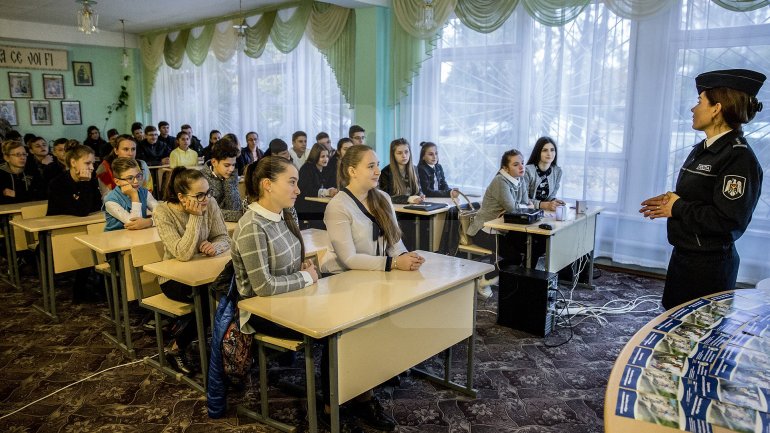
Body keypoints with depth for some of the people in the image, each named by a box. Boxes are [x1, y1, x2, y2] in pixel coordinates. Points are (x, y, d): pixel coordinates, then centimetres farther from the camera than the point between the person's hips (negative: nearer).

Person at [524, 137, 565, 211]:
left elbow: (551, 195, 10)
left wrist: (554, 201, -12)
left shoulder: (558, 171, 2)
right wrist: (546, 205, -26)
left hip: (546, 211, 5)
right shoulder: (528, 170, -15)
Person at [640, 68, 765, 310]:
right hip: (684, 254, 9)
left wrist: (677, 208, -16)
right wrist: (670, 200, 0)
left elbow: (728, 220, -26)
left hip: (710, 265, -9)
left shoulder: (739, 157, -19)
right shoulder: (703, 149, 9)